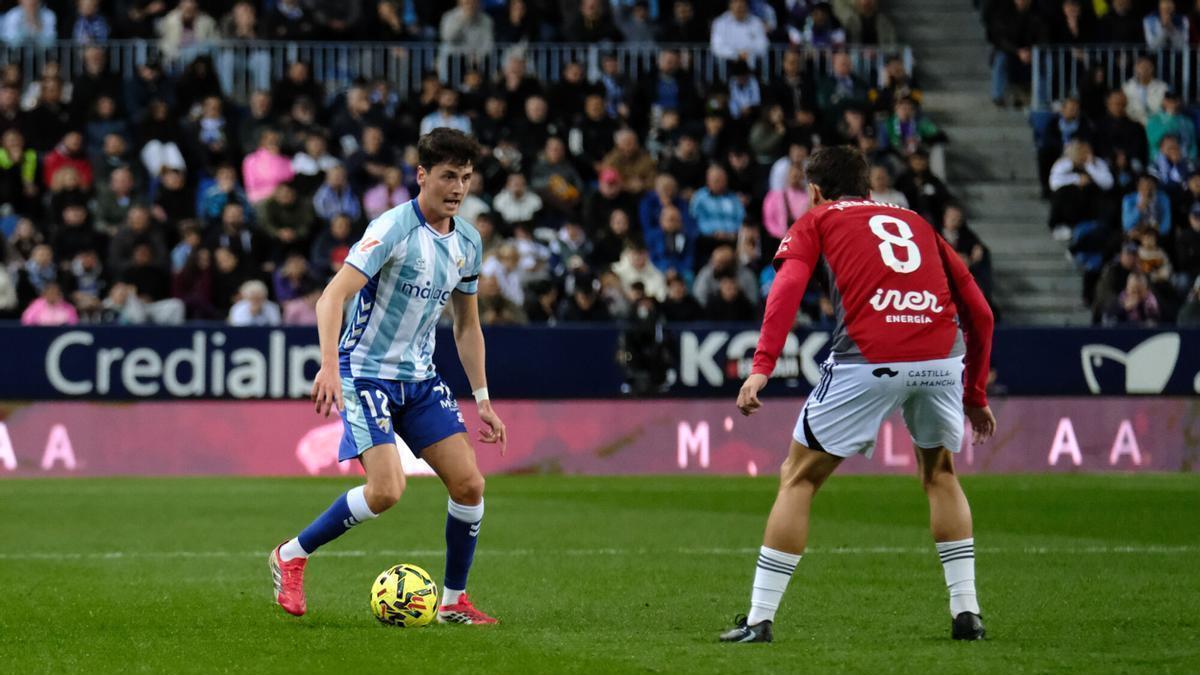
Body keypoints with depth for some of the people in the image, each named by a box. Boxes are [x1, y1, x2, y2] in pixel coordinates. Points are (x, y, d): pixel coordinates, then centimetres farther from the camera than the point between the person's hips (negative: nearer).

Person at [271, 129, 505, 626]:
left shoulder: (467, 242, 6)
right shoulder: (394, 229, -17)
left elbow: (466, 326, 18)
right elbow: (333, 296, -24)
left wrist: (482, 399, 15)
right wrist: (330, 367, -37)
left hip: (420, 379, 7)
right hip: (366, 374, -7)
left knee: (469, 483, -3)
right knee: (386, 490, -20)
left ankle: (453, 602, 12)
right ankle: (291, 556, 2)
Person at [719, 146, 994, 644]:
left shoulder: (816, 220, 18)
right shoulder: (916, 222, 28)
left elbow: (788, 286, -3)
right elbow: (978, 312, 25)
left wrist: (762, 367, -14)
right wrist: (975, 394, 33)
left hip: (868, 360, -4)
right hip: (941, 358, 4)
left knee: (798, 479, 11)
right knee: (939, 473, 28)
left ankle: (760, 619, 8)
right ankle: (966, 612, 21)